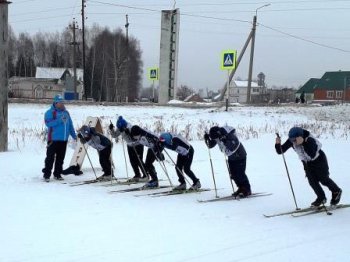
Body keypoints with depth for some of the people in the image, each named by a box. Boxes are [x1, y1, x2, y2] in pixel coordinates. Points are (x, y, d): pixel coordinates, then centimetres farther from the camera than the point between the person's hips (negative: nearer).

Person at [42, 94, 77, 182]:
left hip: (63, 139, 6)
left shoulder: (66, 112, 14)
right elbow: (48, 123, -19)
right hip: (53, 139, -6)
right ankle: (47, 175, 1)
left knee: (60, 158, 10)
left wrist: (74, 135, 15)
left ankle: (57, 174, 18)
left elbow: (70, 125, 19)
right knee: (50, 158, -3)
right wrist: (59, 120, -25)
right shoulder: (50, 112, -5)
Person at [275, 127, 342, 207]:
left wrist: (303, 143, -51)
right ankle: (321, 198, 15)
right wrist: (278, 144, -39)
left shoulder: (310, 140, -37)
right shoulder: (291, 141, -23)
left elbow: (312, 156, -47)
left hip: (319, 160, -4)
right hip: (307, 163, 5)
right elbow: (280, 151, -19)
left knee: (323, 179, 4)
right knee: (312, 181, -4)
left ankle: (336, 191, 30)